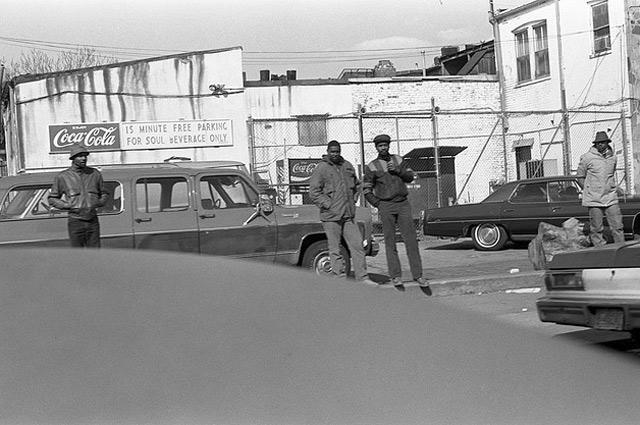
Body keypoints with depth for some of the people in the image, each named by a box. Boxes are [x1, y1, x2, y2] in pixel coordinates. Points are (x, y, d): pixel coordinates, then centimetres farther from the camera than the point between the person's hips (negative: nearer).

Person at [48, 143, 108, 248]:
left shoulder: (95, 174, 9)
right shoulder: (62, 177, 1)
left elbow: (103, 194, 21)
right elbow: (52, 199, 7)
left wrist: (99, 203, 0)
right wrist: (68, 206, -8)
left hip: (93, 221, 2)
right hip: (75, 222, -2)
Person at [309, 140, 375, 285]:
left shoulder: (348, 166, 12)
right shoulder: (321, 169, -5)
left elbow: (356, 185, 27)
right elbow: (314, 192, -8)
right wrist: (328, 205, -13)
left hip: (348, 215, 5)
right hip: (331, 217, -5)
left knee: (357, 245, 2)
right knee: (335, 250, -1)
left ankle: (362, 277, 7)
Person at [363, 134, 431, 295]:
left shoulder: (398, 160, 12)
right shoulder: (372, 166, 1)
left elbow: (410, 177, 7)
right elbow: (367, 191, 3)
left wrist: (397, 170, -9)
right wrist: (379, 205, -4)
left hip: (403, 204, 3)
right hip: (386, 206, -2)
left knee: (411, 240, -2)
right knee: (390, 242, -2)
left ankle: (418, 275, 0)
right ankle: (395, 277, 3)